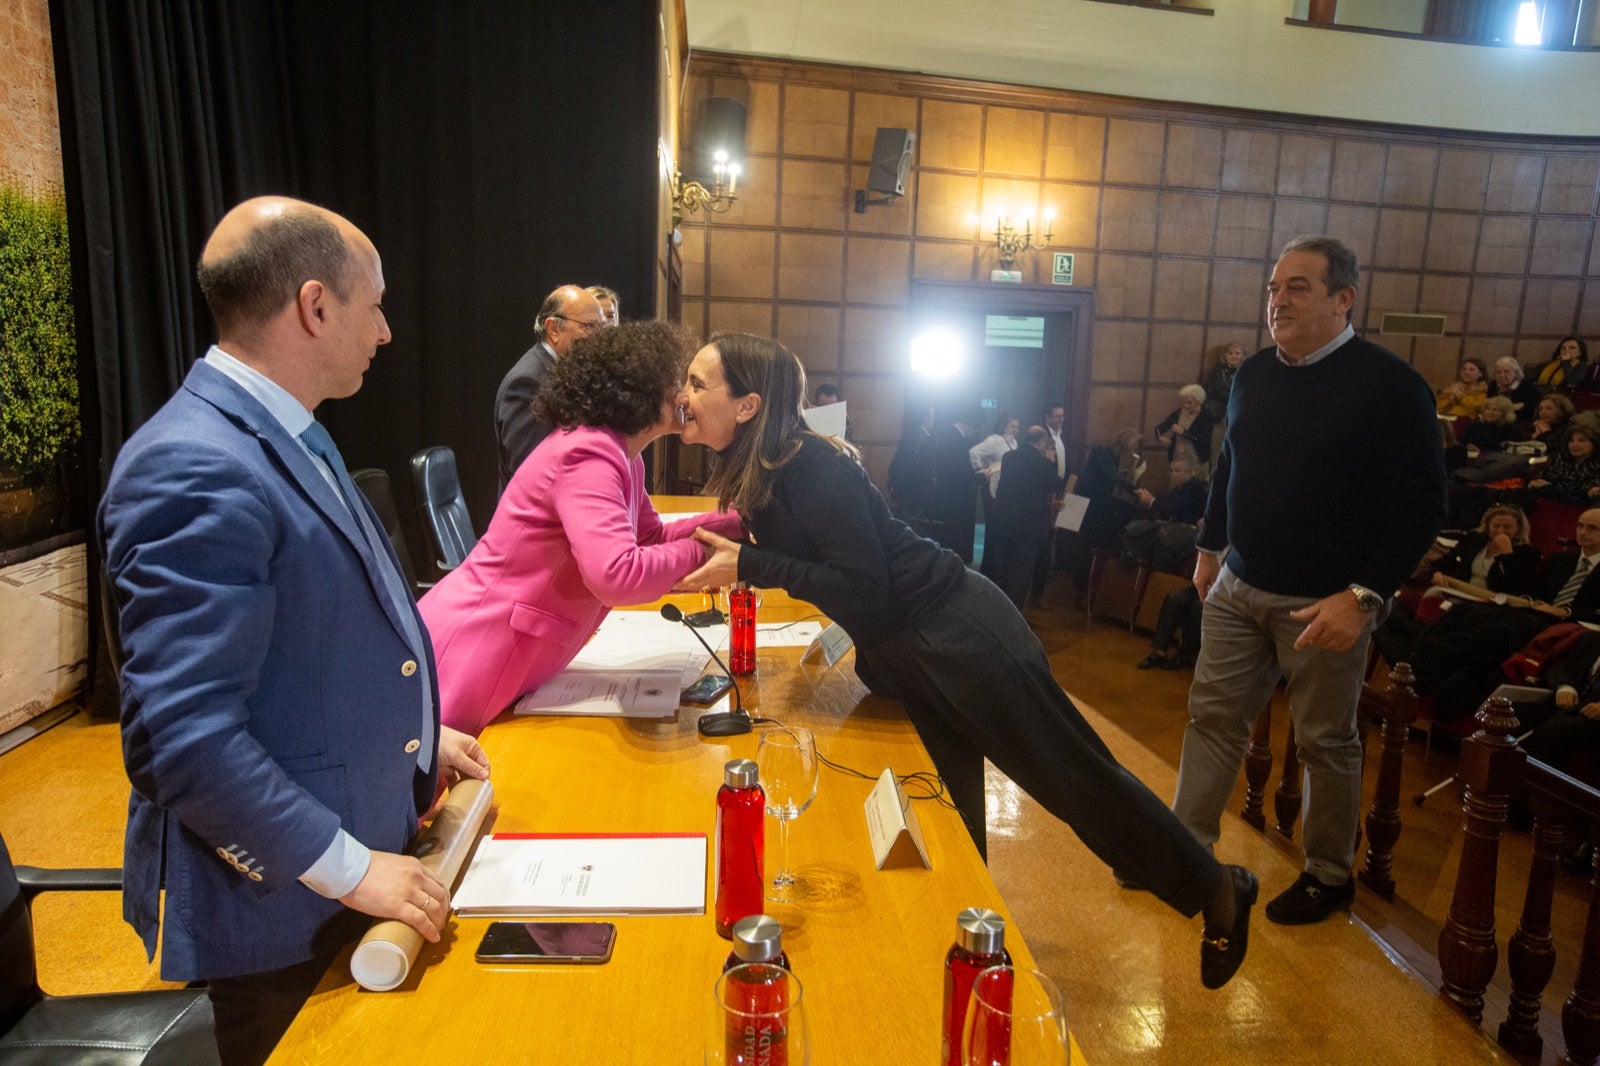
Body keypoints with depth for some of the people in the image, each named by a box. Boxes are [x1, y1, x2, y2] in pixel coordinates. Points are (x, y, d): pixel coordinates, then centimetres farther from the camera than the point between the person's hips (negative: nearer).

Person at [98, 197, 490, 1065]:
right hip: (279, 898, -8)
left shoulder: (281, 439, 6)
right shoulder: (195, 469, -25)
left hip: (356, 854, 9)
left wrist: (414, 733, 11)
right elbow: (184, 734, -28)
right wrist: (349, 868, -21)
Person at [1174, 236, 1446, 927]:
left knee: (1326, 741, 9)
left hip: (1325, 603, -5)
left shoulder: (1389, 383, -12)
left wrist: (1364, 595, -21)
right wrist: (1209, 548, 19)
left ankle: (1329, 876, 28)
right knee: (1212, 717, 8)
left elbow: (1422, 505, -14)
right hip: (1239, 587, 6)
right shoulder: (1253, 375, 7)